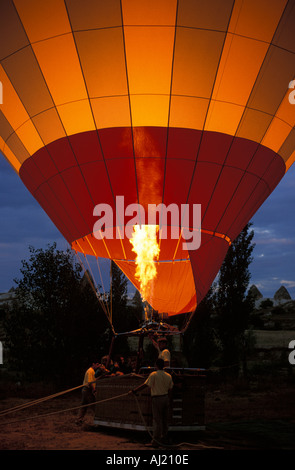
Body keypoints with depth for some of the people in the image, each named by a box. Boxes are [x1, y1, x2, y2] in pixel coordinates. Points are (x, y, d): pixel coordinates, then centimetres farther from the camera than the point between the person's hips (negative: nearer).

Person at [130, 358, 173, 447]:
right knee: (164, 419, 16)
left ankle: (156, 441, 0)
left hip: (157, 399, -5)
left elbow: (145, 385, -15)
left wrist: (134, 391, -10)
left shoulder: (153, 375, -13)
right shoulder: (168, 376, 3)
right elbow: (170, 388, 9)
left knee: (157, 420, -2)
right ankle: (163, 438, 27)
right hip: (166, 398, 6)